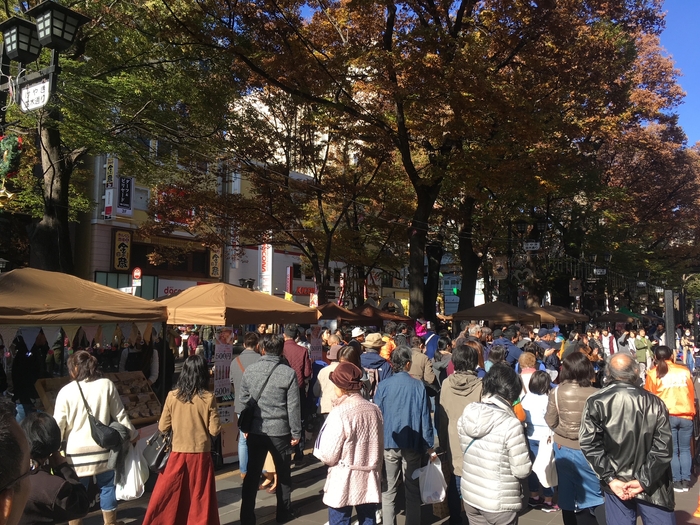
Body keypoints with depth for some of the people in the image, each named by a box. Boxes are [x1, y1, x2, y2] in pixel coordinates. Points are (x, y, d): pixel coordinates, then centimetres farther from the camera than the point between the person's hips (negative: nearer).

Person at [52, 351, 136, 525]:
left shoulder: (66, 391, -6)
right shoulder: (107, 385, -3)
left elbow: (58, 425, -3)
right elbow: (120, 415, 2)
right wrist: (132, 434, 16)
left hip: (77, 452, -1)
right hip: (102, 448, 1)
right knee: (107, 486, 16)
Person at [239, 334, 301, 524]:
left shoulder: (249, 370, -1)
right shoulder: (288, 373, -10)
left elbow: (243, 400, 6)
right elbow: (293, 406, -8)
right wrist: (296, 432, 2)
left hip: (255, 430, 2)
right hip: (279, 430, -2)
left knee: (252, 474, 11)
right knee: (283, 474, 16)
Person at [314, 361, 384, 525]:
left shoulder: (339, 413, -20)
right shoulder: (375, 410, -2)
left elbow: (328, 456, -17)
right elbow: (380, 446, 8)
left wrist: (319, 448, 3)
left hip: (344, 482, -5)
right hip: (369, 480, 6)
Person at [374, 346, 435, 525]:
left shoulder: (383, 385, -7)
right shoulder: (418, 386, -7)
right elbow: (425, 418, -4)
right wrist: (429, 446, 4)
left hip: (388, 443, 0)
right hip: (412, 444, 0)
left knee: (388, 490, 11)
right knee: (412, 490, 12)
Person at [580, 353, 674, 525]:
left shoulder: (595, 402, -9)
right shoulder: (654, 403, -6)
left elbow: (590, 444, -13)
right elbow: (664, 447, -9)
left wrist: (609, 478, -9)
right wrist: (644, 480, -8)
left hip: (616, 482, 0)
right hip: (652, 484, 0)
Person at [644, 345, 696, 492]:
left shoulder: (653, 374, -1)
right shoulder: (684, 371, 5)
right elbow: (692, 393, 12)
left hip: (667, 416, -2)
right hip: (686, 415, 2)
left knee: (672, 450, 7)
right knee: (685, 449, 13)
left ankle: (677, 482, 7)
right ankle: (686, 481, 11)